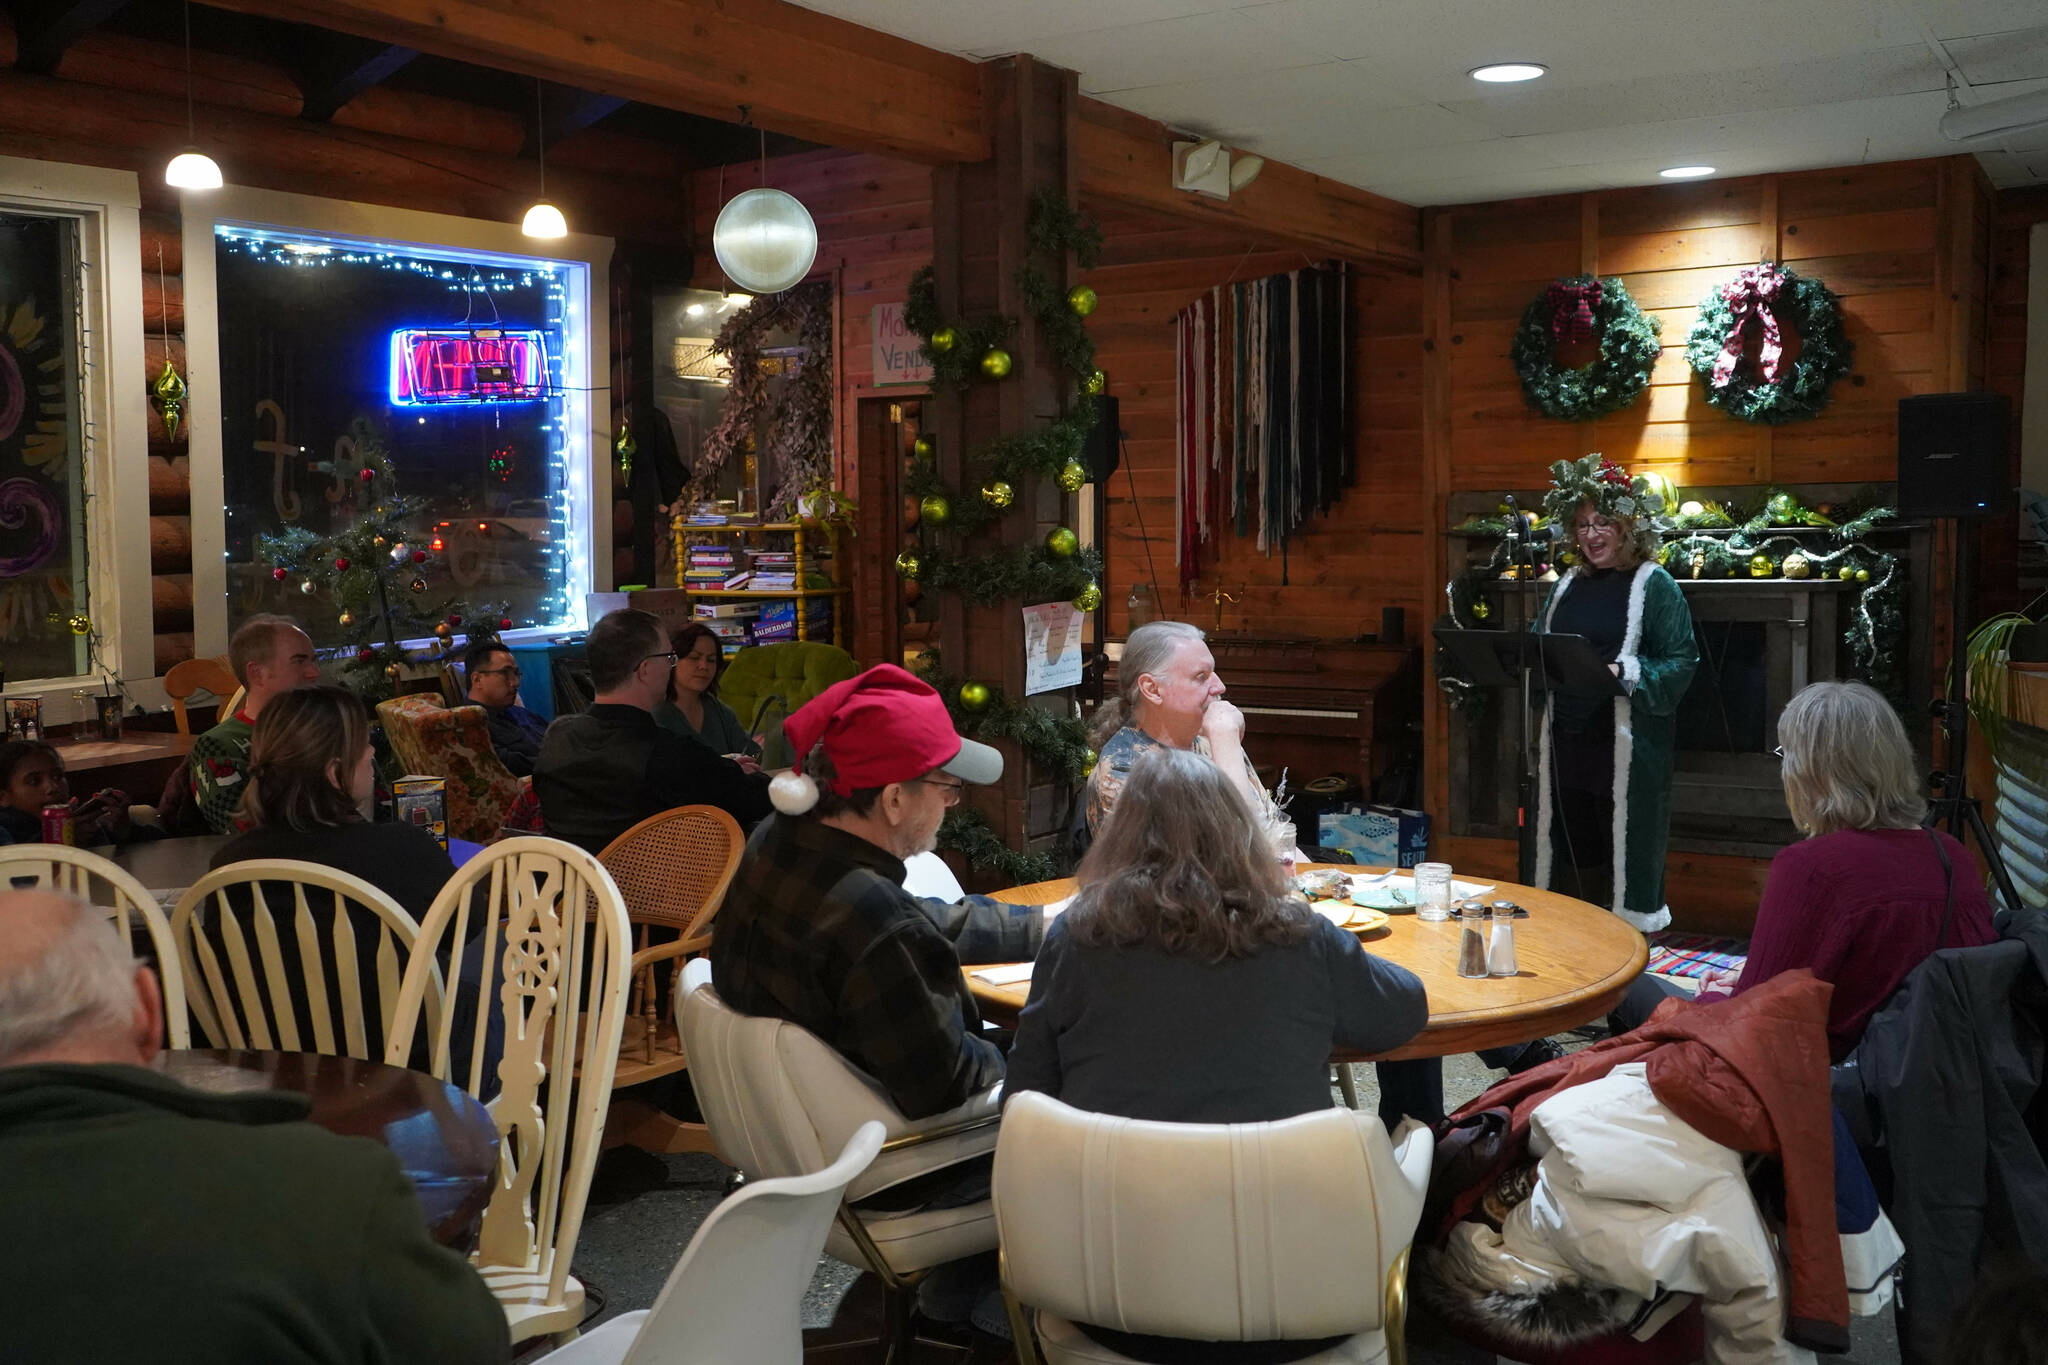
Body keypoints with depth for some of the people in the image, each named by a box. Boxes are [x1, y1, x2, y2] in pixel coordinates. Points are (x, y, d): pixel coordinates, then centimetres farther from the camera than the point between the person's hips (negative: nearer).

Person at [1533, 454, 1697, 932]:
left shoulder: (1654, 585, -5)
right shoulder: (1568, 584, 15)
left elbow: (1681, 663, -10)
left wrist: (1622, 673, -22)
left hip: (1627, 744, -6)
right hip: (1567, 739, 6)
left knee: (1626, 847, -1)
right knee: (1570, 847, 11)